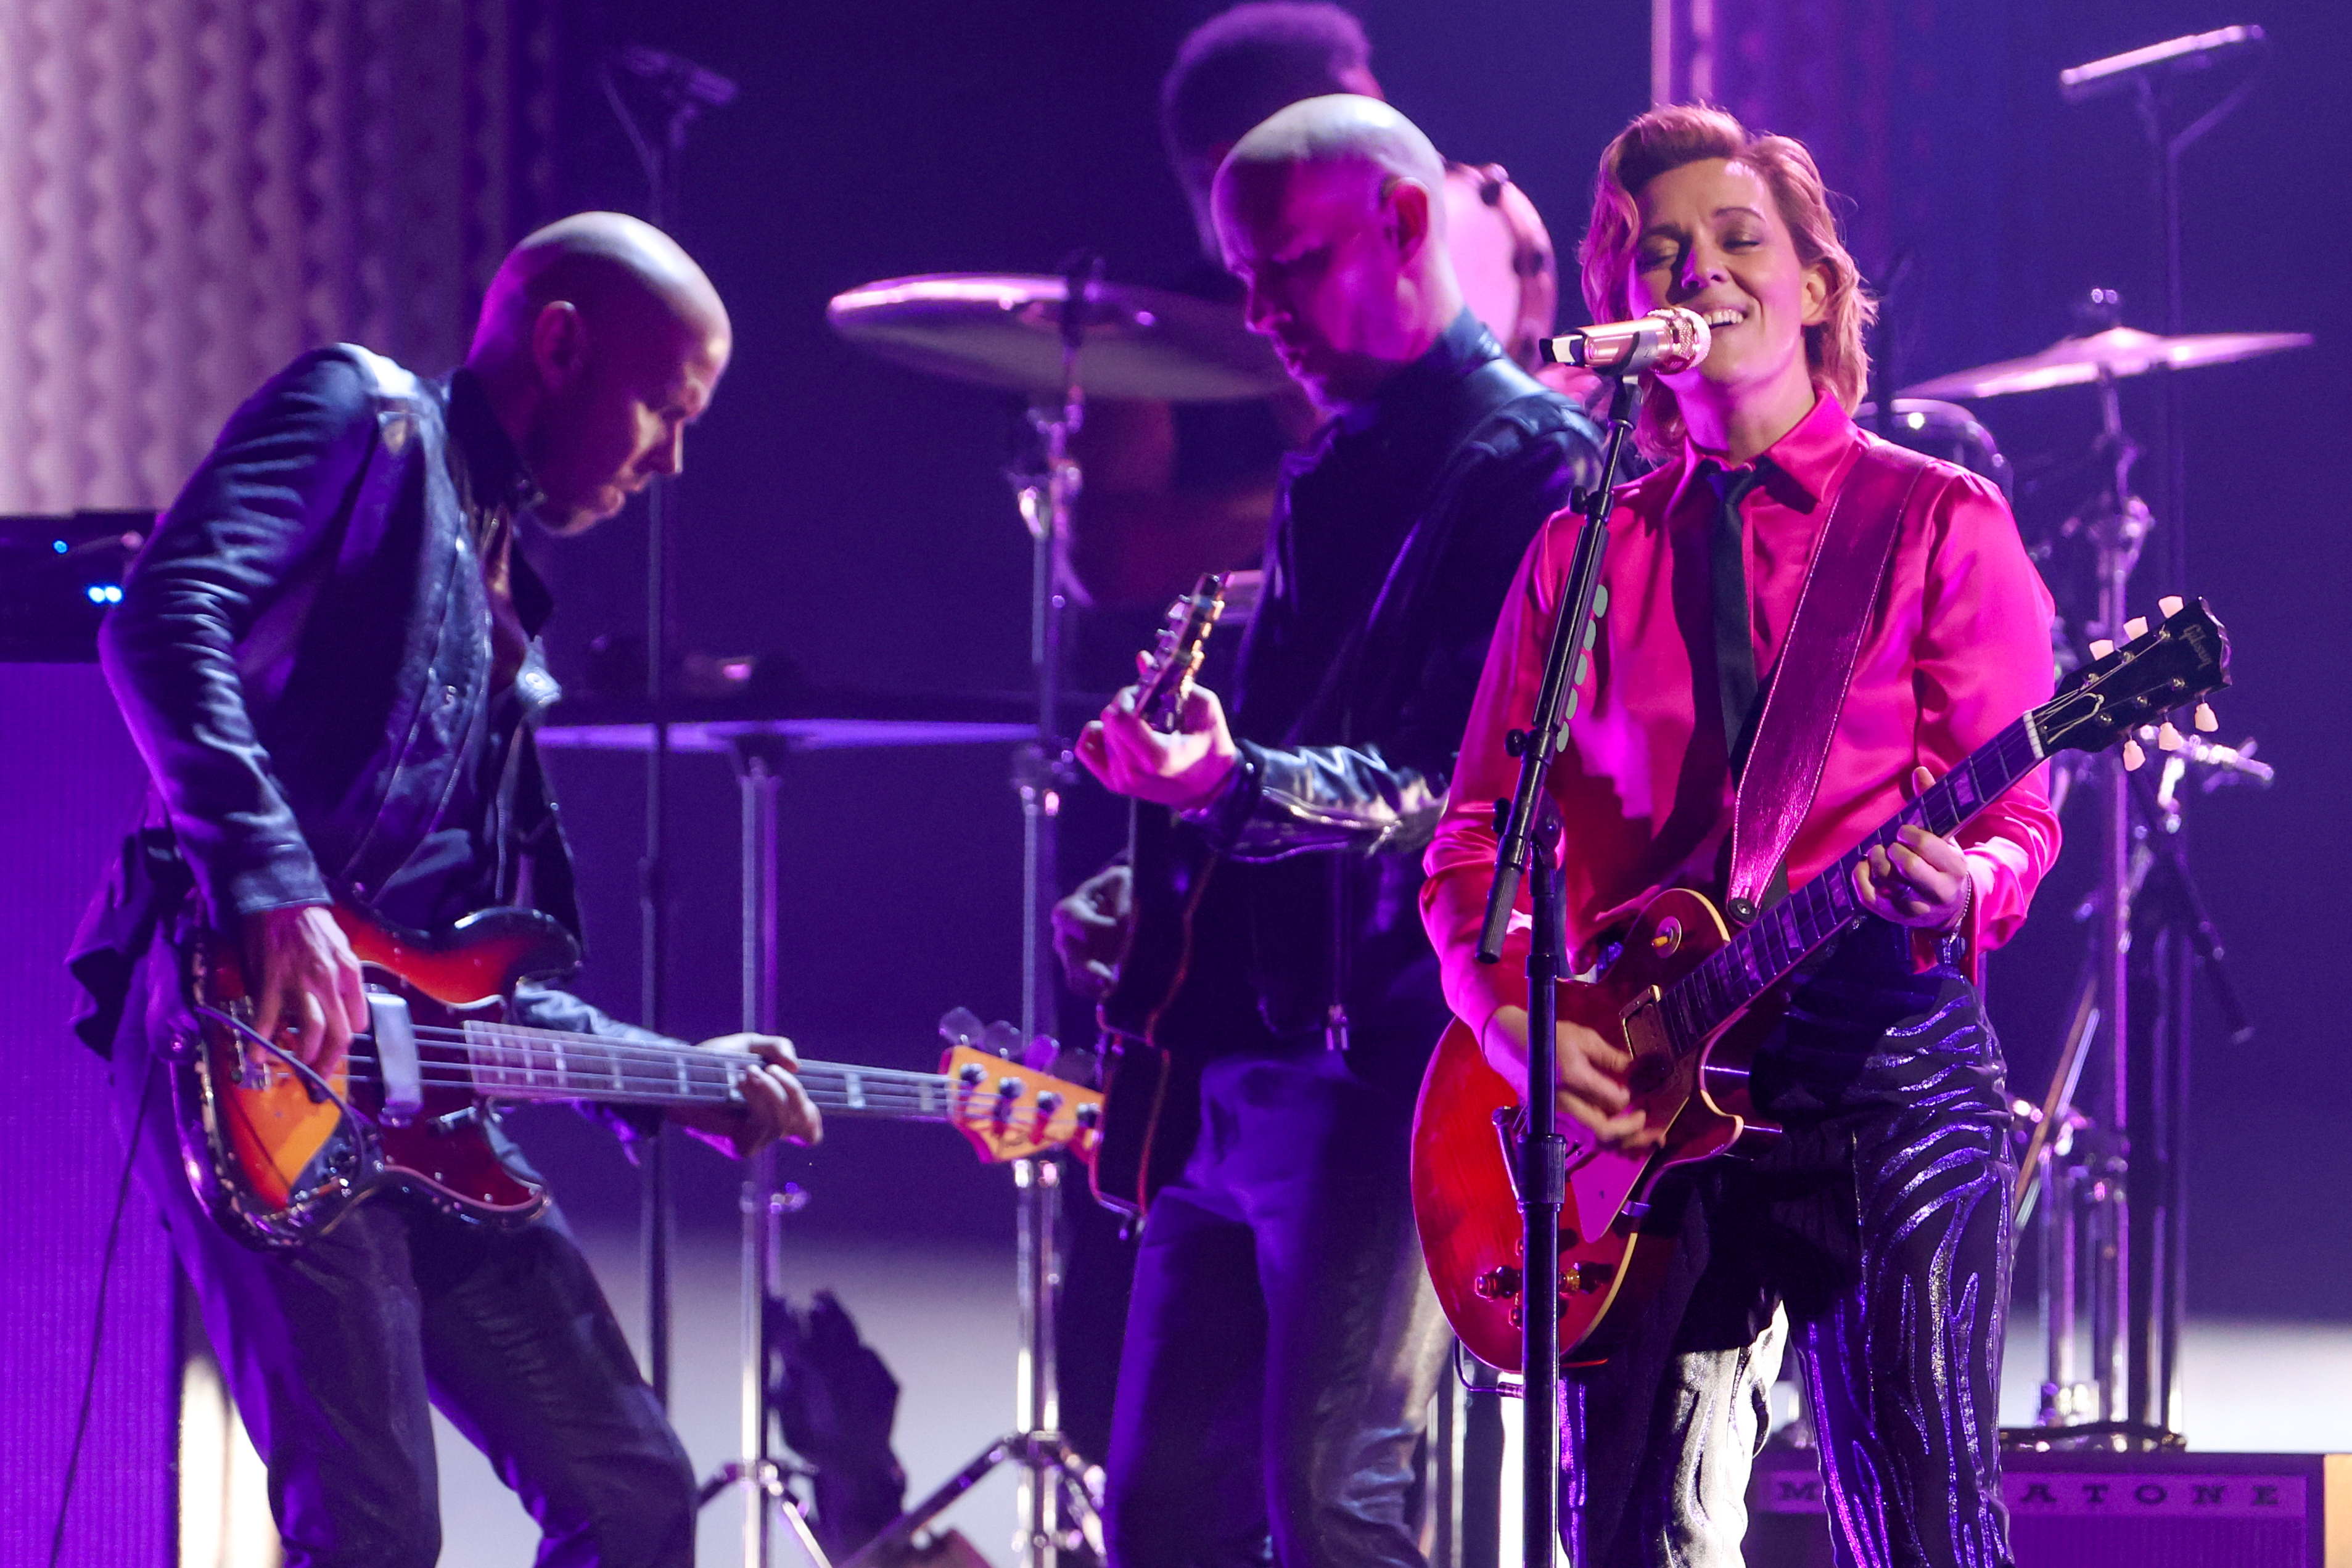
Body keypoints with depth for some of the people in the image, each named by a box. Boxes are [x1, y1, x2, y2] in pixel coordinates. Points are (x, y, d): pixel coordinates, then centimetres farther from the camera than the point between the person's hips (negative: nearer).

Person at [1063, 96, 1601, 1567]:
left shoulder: (1532, 461, -9)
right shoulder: (1331, 476, 19)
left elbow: (1498, 791, -19)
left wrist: (1241, 787, -30)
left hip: (1396, 1055, -9)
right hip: (1245, 1058, 9)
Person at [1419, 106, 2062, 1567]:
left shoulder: (1939, 522, 6)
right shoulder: (1582, 554, 16)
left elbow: (2017, 807, 0)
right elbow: (1477, 833, 14)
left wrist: (1965, 884, -23)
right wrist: (1515, 1013, -4)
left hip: (1886, 1055, -3)